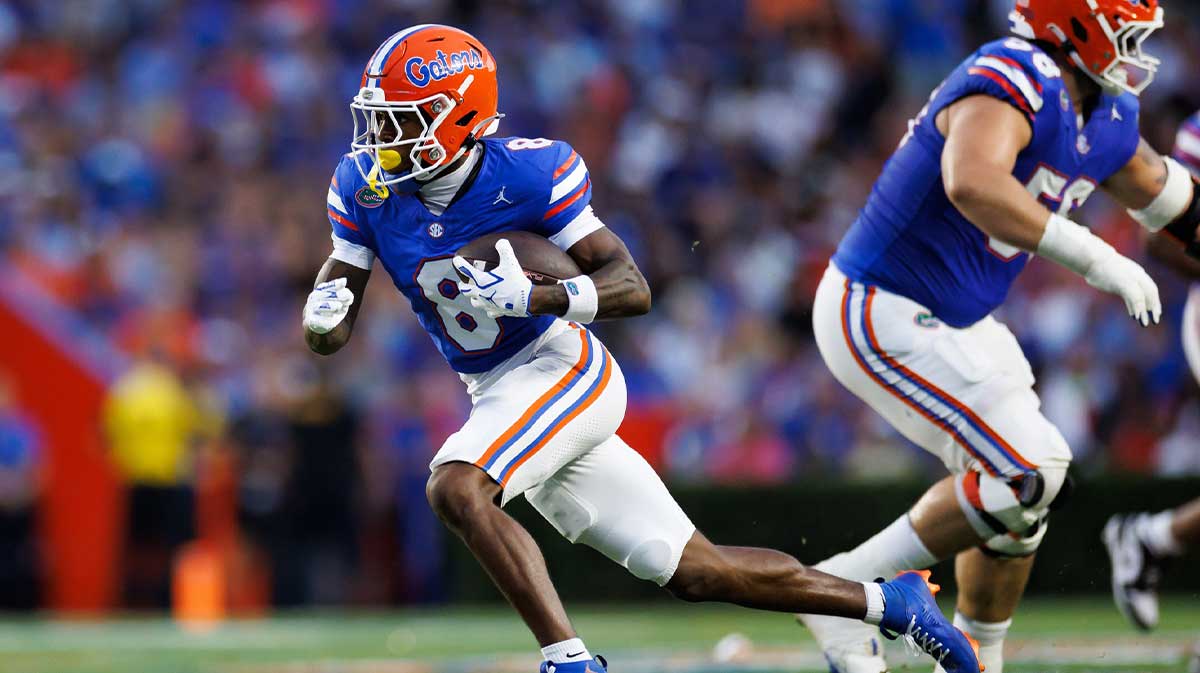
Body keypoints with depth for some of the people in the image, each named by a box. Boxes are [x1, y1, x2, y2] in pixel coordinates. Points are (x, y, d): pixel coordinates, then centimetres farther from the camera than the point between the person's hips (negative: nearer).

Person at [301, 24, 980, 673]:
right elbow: (331, 335, -1)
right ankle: (886, 601, 22)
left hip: (563, 370, -6)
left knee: (456, 488, -31)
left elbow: (633, 288, -17)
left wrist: (531, 298, -33)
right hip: (501, 398, 6)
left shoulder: (528, 174, -17)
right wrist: (322, 316, -25)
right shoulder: (366, 188, -3)